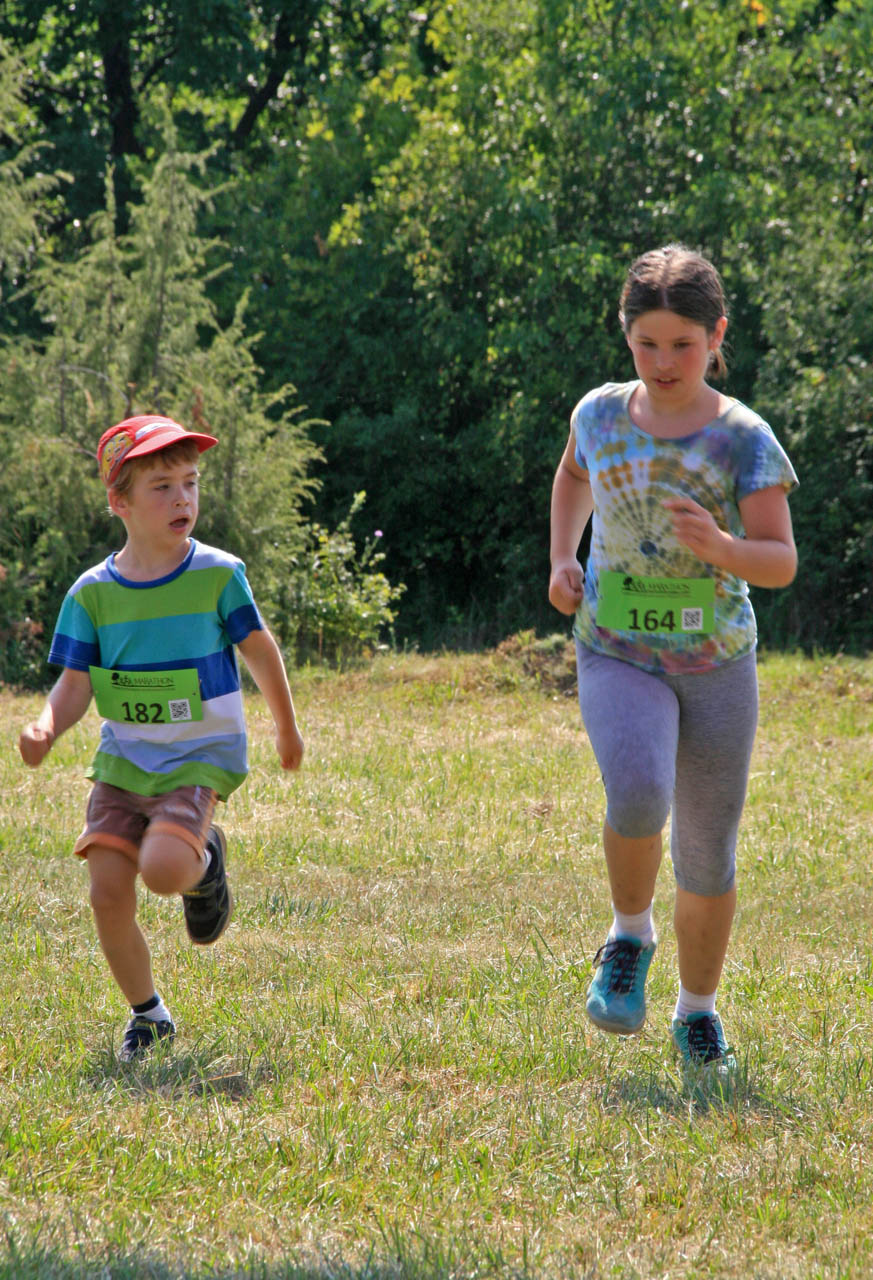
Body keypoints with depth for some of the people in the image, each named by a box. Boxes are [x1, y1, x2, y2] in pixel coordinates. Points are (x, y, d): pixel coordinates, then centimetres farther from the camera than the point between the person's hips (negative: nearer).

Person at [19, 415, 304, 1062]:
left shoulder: (217, 575, -7)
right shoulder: (93, 592, -1)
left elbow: (261, 651, 7)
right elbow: (75, 684, 0)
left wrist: (287, 729, 18)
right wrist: (47, 728, -22)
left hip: (201, 757, -3)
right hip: (123, 758, 3)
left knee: (163, 868, -27)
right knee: (108, 893, -6)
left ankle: (206, 861, 11)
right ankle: (147, 1014, 18)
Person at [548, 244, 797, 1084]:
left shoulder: (742, 439, -8)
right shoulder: (601, 415, 0)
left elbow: (781, 563, -10)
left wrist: (719, 546, -31)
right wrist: (562, 559, 9)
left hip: (716, 662, 0)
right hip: (619, 657, 0)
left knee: (707, 855, 8)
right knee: (638, 793, -30)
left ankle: (698, 1013, 29)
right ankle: (630, 936, -3)